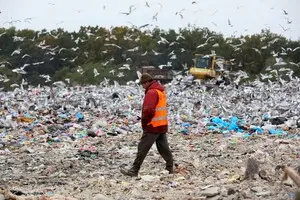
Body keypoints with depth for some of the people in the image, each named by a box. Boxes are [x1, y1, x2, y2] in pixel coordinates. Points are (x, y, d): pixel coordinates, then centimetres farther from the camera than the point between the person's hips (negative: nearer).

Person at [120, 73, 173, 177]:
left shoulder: (152, 92, -16)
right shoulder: (161, 90, 15)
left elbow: (149, 110, -26)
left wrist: (144, 121, -11)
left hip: (153, 126, -9)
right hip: (163, 125, 9)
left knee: (142, 148, -5)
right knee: (164, 148, 13)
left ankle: (134, 171, -3)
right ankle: (170, 168, 16)